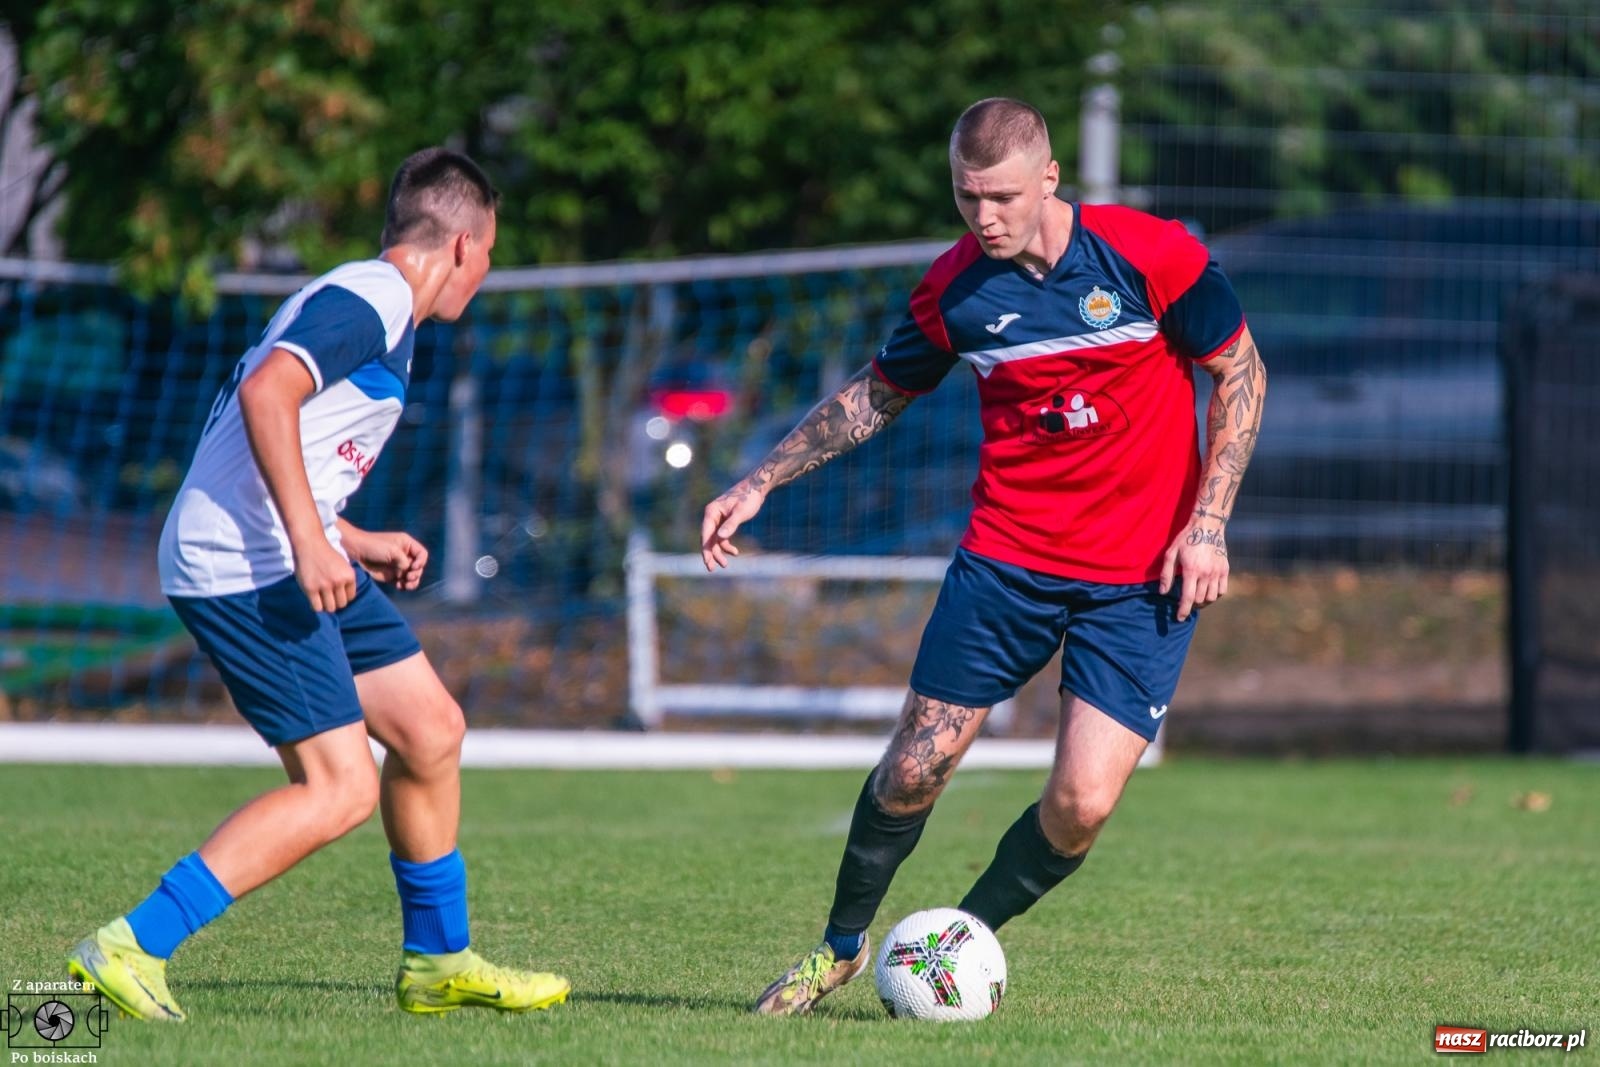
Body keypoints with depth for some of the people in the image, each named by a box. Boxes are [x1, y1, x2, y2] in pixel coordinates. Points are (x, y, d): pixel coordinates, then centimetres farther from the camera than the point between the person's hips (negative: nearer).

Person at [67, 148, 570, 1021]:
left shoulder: (374, 310, 21)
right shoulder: (371, 300, -11)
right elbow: (265, 392, -26)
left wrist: (358, 545, 30)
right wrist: (312, 540, -29)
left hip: (287, 563, 11)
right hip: (244, 568, -11)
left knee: (430, 728, 15)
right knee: (340, 790, -15)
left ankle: (438, 962, 28)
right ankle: (131, 948, -16)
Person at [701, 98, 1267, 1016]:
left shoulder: (1152, 256, -13)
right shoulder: (955, 288, -4)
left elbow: (1243, 374, -2)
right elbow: (877, 395, 13)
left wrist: (1208, 524, -9)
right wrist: (760, 483, 9)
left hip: (1143, 577, -2)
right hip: (1005, 555, 2)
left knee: (1084, 803, -12)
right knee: (915, 770, 0)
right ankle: (842, 946, 25)